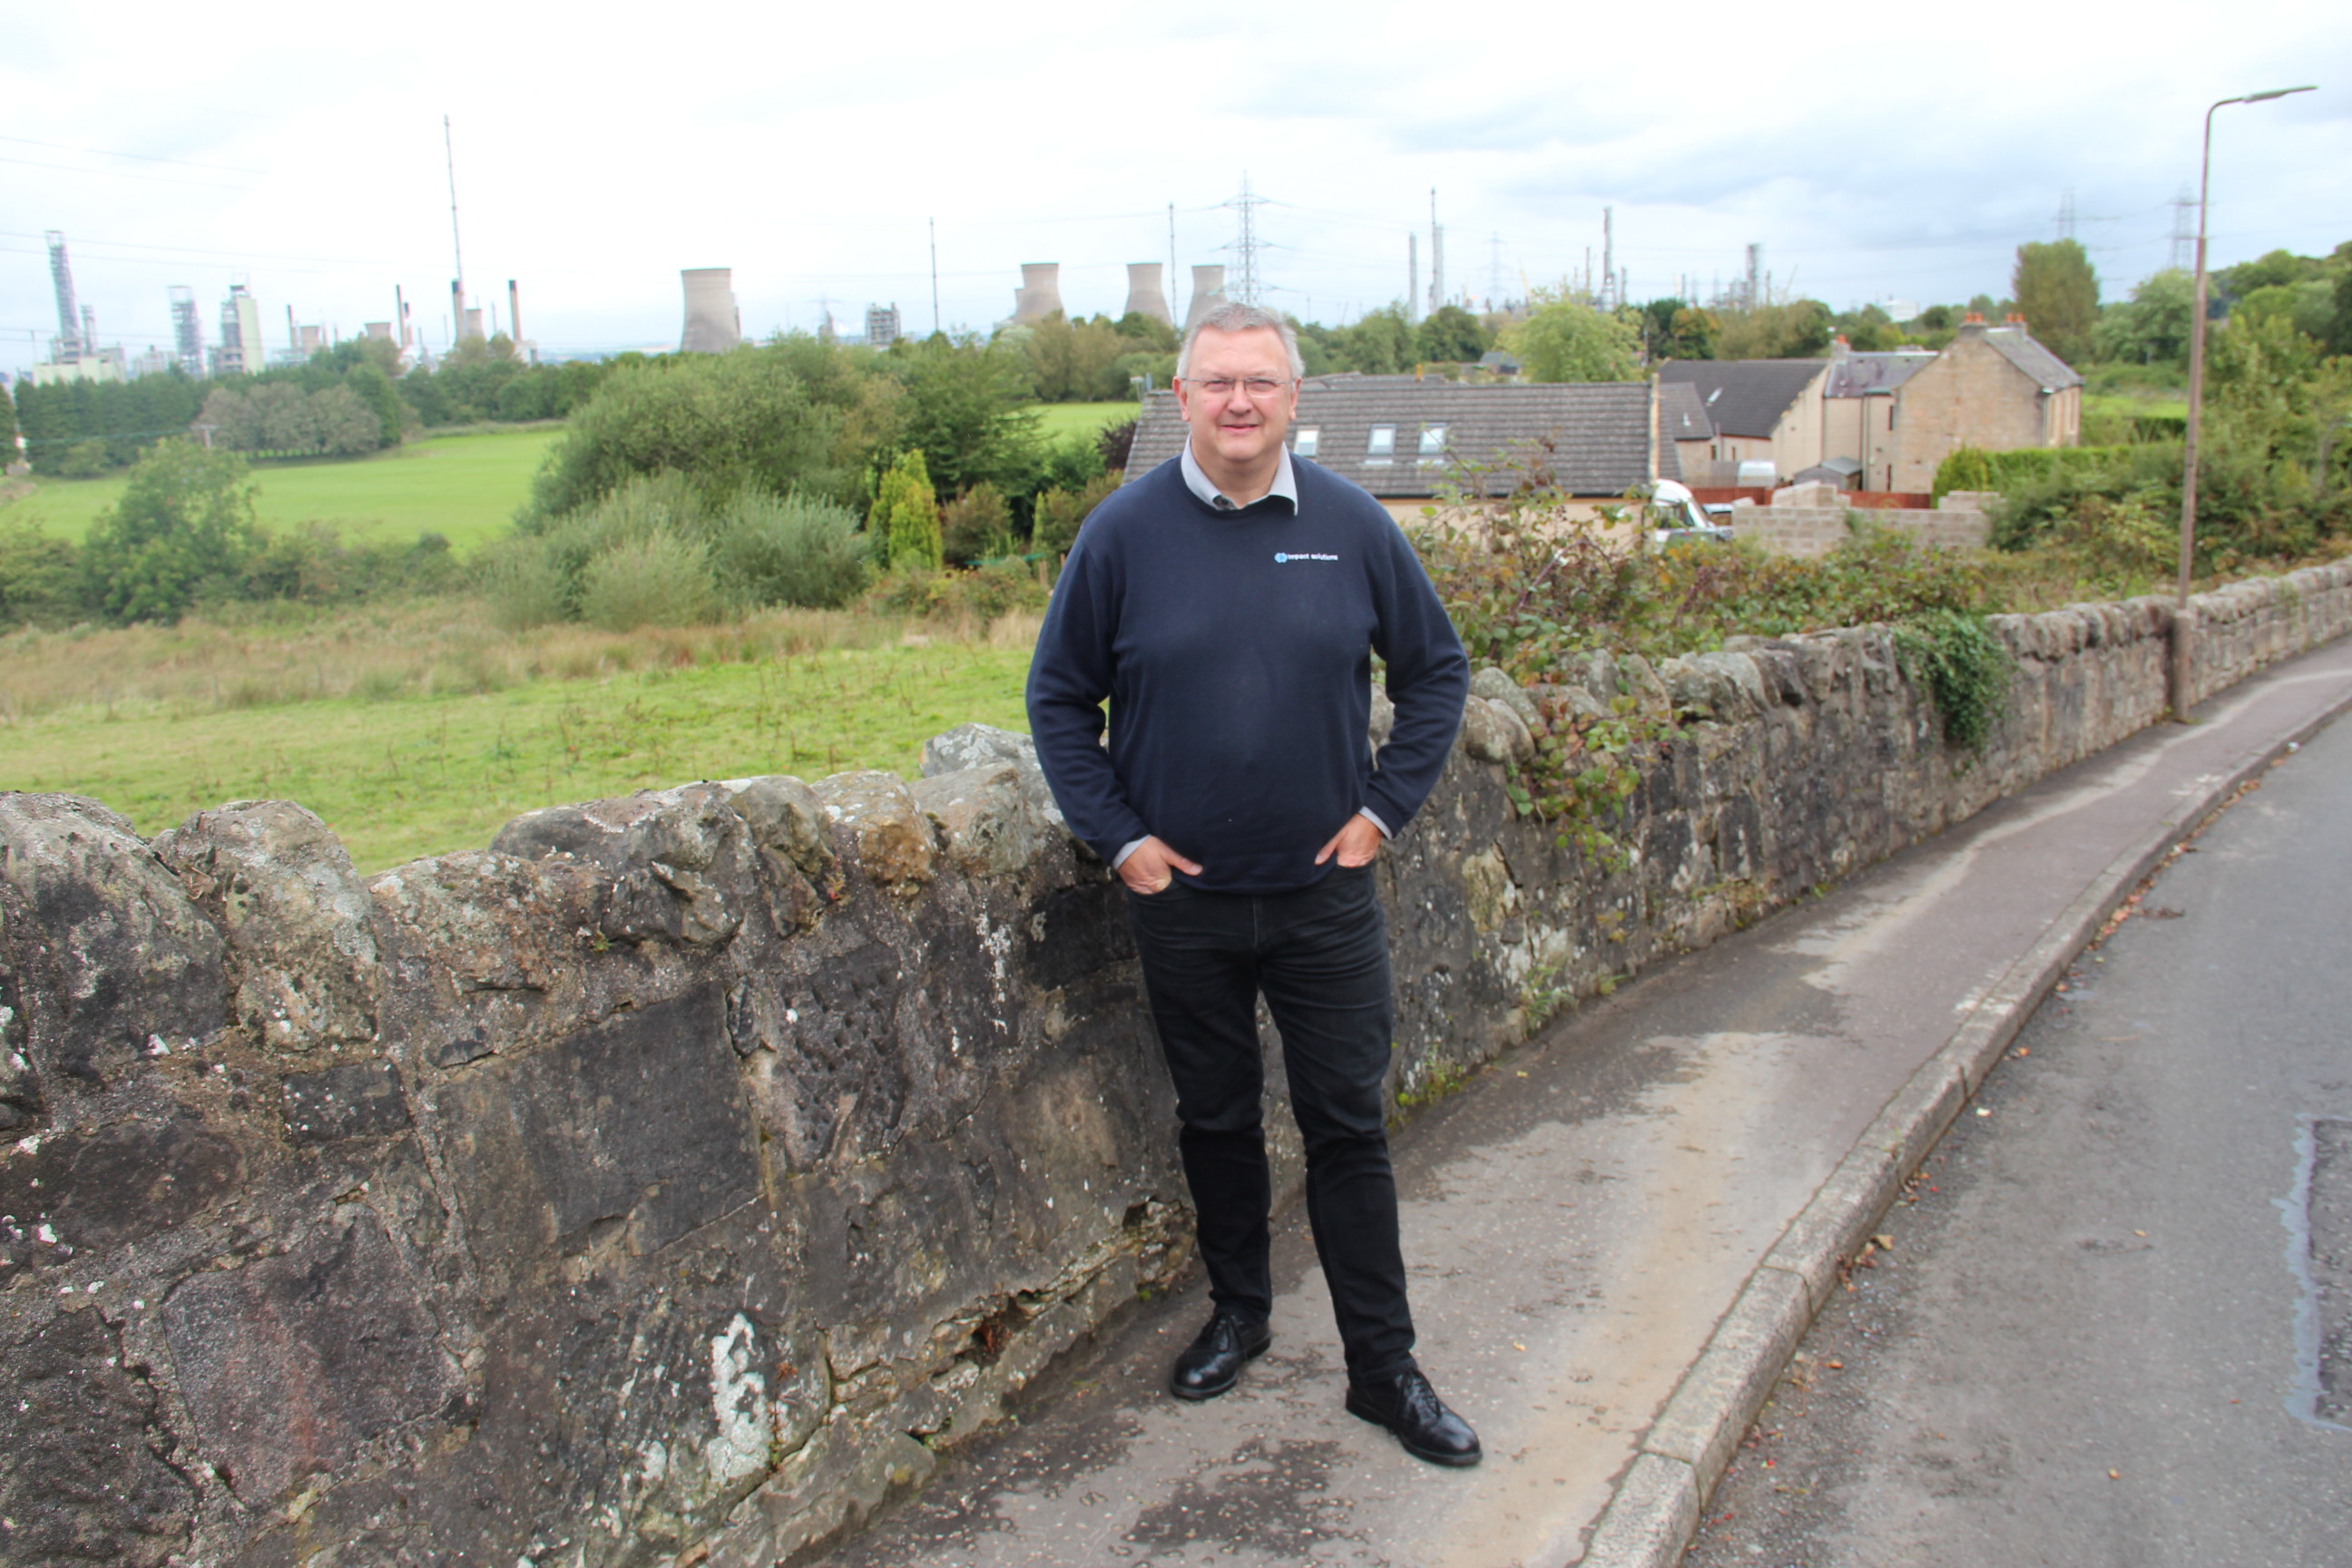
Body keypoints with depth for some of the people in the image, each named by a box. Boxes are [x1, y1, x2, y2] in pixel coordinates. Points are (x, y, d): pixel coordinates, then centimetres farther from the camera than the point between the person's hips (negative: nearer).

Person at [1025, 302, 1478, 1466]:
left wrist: (1385, 807, 0)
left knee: (1349, 1128, 5)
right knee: (1215, 1120, 15)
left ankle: (1384, 1368, 18)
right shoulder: (1125, 531, -5)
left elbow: (1436, 671, 8)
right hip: (1181, 894, 0)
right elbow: (1059, 696, 3)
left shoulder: (1352, 525, -2)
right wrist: (1117, 836, -5)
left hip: (1325, 893, 0)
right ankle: (1237, 1312, 36)